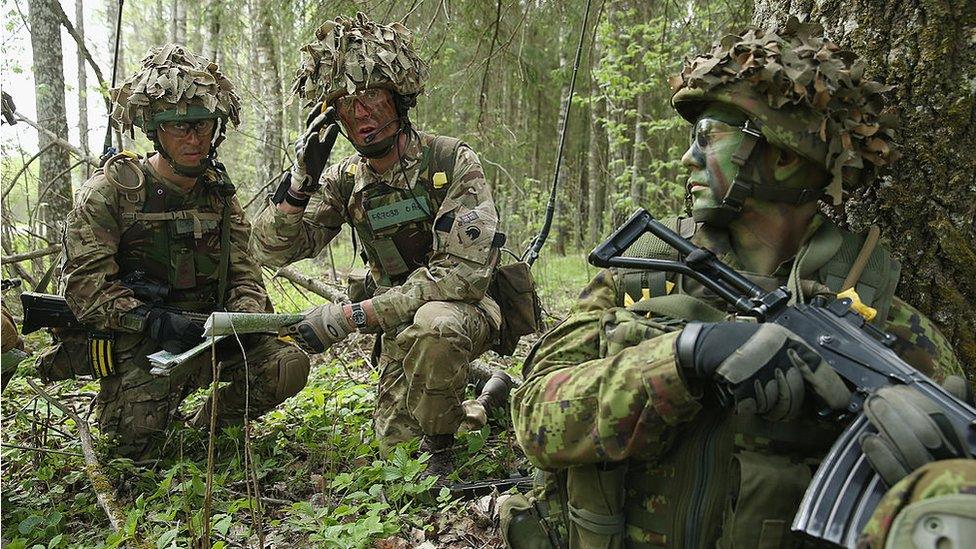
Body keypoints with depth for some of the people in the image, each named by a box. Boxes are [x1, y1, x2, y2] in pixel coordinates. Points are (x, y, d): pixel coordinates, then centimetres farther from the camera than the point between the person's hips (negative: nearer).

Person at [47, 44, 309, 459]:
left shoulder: (219, 193, 8)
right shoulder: (110, 191, -8)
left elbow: (244, 273, 5)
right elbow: (84, 283, -15)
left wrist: (244, 315, -17)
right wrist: (152, 320, -29)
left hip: (207, 332, 4)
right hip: (136, 343, -3)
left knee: (289, 365, -18)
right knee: (135, 448, -14)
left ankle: (209, 425, 10)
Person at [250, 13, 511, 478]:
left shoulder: (452, 161, -20)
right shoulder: (345, 181, -3)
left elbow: (463, 273, -29)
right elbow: (271, 250, -8)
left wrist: (348, 317, -30)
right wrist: (301, 179, -27)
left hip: (468, 309, -5)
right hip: (399, 323, 6)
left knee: (433, 322, -38)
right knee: (395, 441, 7)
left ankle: (438, 447, -11)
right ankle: (485, 401, 33)